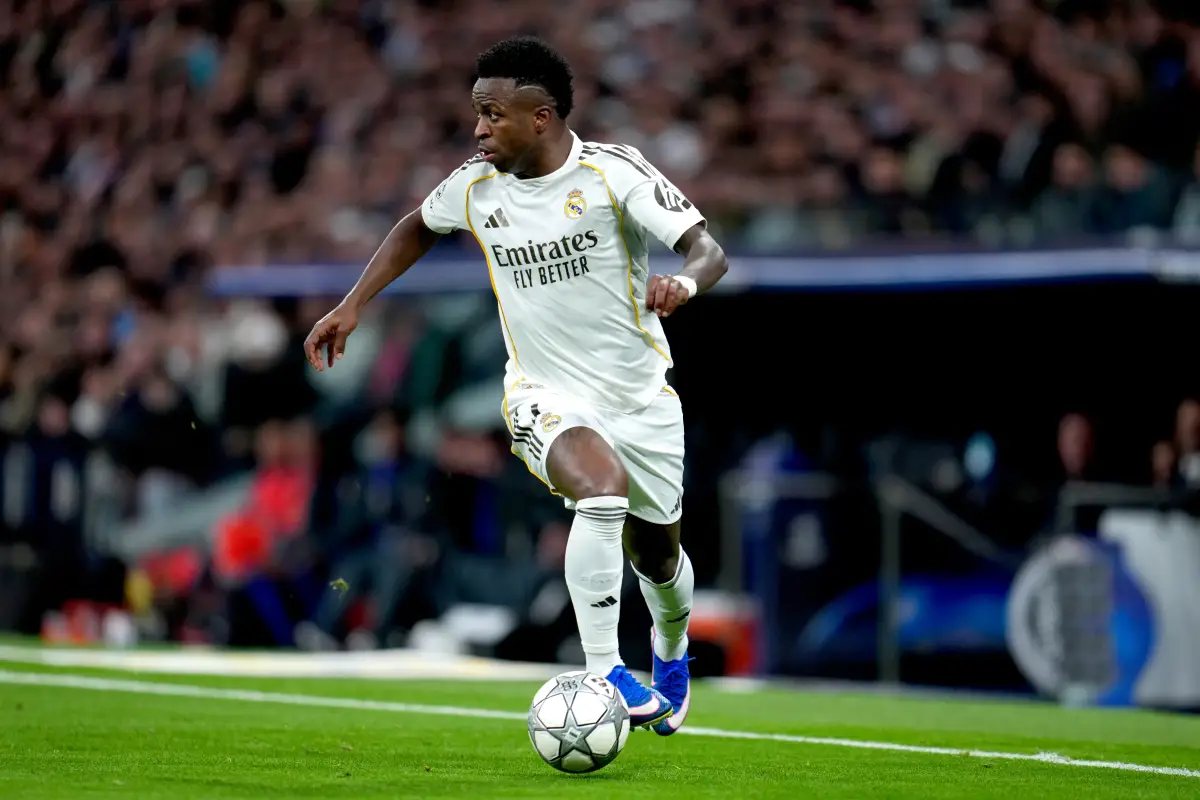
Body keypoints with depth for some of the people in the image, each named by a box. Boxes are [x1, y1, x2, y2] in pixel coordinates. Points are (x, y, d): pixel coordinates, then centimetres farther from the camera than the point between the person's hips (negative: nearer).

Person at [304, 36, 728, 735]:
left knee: (657, 556, 16)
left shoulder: (612, 172, -15)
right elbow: (418, 228, 18)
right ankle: (603, 672, -29)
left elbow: (710, 251, -20)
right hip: (546, 395, 0)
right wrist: (352, 307, 11)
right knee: (603, 488, -34)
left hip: (640, 393, 0)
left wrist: (683, 282, -43)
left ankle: (672, 653, 52)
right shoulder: (475, 187, -5)